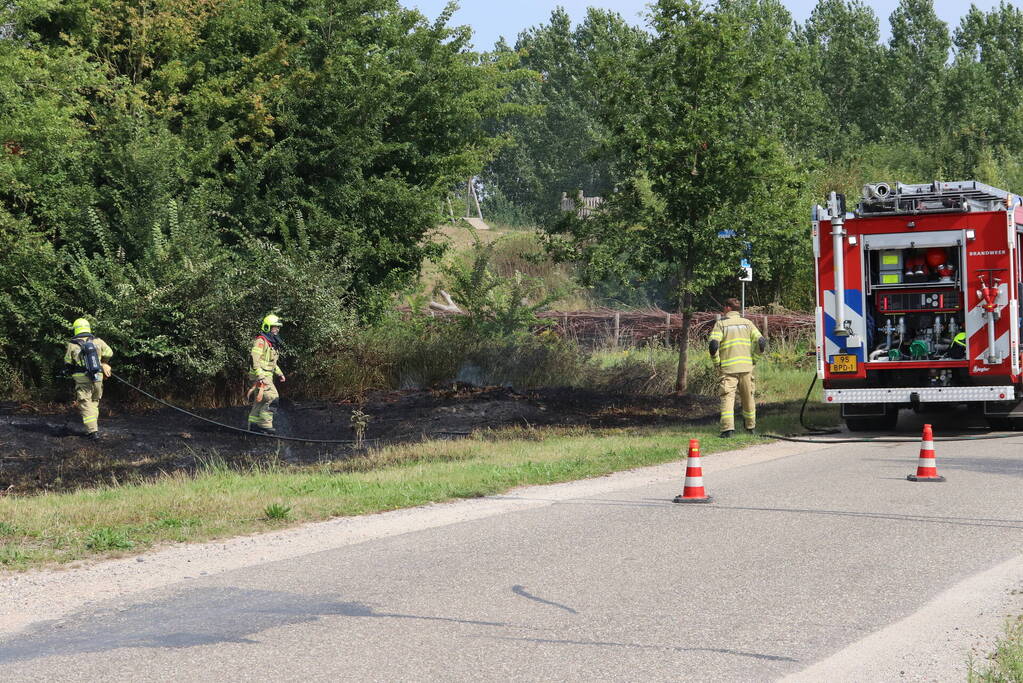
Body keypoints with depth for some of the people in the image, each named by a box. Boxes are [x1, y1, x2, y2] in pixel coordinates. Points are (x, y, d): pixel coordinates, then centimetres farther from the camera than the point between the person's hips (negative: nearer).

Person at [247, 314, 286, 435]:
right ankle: (265, 424, -14)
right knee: (271, 397, -17)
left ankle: (253, 425, 18)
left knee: (259, 400, 12)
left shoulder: (273, 343, 19)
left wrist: (279, 374, 21)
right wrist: (260, 377, -26)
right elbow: (254, 360, -21)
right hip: (260, 376, -10)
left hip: (267, 376, 10)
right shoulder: (261, 341, -13)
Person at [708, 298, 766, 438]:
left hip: (728, 368, -3)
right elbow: (761, 342, -1)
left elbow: (714, 345, -11)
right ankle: (751, 427, 26)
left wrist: (716, 364, 1)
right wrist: (755, 359, 11)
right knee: (748, 397, 15)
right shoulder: (747, 323, 10)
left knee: (727, 397, -6)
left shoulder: (720, 324, 2)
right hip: (746, 367, 3)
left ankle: (728, 428, -20)